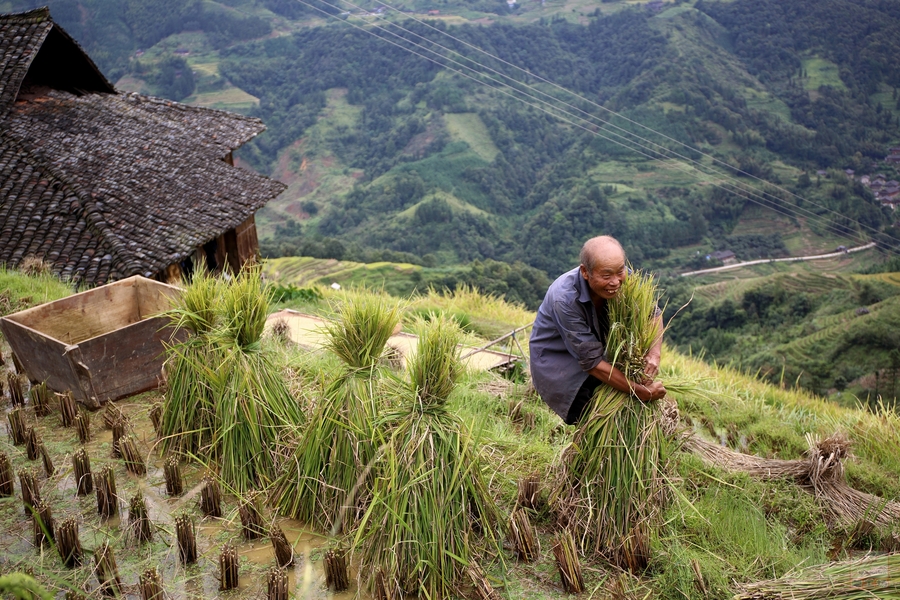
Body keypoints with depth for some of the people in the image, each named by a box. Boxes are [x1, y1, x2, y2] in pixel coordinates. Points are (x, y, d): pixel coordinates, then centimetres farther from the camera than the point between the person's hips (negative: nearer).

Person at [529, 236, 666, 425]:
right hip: (556, 359, -6)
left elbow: (653, 314, -4)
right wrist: (642, 392, -30)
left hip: (595, 349, 6)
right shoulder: (565, 299, -35)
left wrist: (654, 354, -24)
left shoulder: (621, 278, -19)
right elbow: (592, 362, -31)